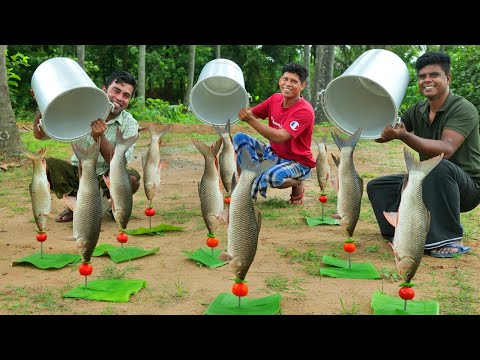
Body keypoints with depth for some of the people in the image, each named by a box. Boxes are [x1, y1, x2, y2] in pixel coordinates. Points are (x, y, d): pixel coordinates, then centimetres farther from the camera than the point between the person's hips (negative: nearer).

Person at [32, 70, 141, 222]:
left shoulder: (130, 124, -11)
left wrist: (100, 138, -38)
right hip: (78, 174, 2)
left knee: (132, 178, -33)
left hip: (105, 178, -2)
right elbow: (40, 134, -6)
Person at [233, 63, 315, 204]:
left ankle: (297, 184, -2)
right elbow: (252, 113, 4)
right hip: (273, 154, 7)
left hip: (298, 163, -6)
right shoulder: (275, 99, -2)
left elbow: (280, 137, -34)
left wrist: (250, 120, -39)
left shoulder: (305, 110, -23)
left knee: (273, 176, -39)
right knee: (240, 138, -12)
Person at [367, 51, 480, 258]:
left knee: (438, 165, -38)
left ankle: (450, 240, -27)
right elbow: (380, 136, 3)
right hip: (429, 184, 7)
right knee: (377, 187, 1)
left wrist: (405, 136, -47)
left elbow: (446, 150, -35)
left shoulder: (463, 109, -18)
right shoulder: (417, 111, 3)